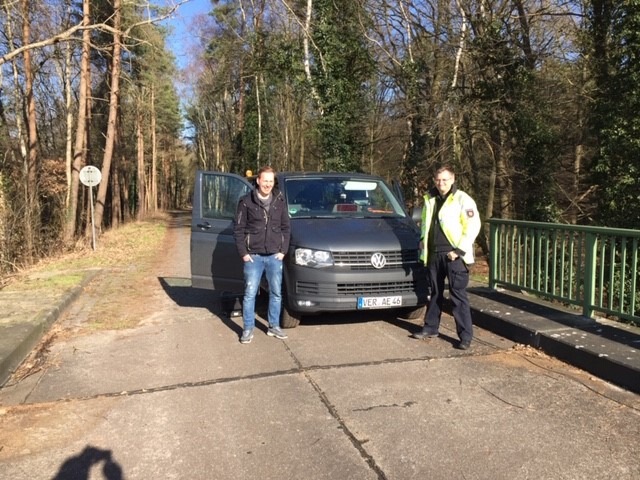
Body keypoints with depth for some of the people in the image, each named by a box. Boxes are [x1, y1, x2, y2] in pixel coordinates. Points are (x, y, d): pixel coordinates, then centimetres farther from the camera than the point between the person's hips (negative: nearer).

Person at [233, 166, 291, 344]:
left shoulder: (280, 201, 4)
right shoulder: (246, 201, -4)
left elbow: (286, 228, 9)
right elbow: (238, 229, -2)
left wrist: (283, 250, 0)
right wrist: (243, 253, -7)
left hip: (275, 256, 3)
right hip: (253, 256, -3)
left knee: (276, 293, 10)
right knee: (250, 293, 2)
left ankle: (274, 327, 23)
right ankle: (248, 329, 13)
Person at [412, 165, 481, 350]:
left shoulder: (462, 199, -8)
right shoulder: (430, 199, 11)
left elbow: (473, 226, -12)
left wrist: (459, 250, -16)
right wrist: (423, 240, 11)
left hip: (453, 255, -6)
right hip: (434, 254, 6)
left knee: (458, 295, -4)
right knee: (435, 293, 17)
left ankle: (465, 336, 2)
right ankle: (430, 328, 28)